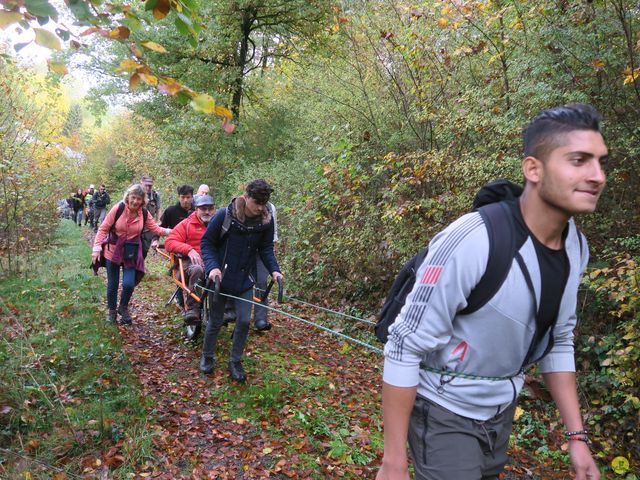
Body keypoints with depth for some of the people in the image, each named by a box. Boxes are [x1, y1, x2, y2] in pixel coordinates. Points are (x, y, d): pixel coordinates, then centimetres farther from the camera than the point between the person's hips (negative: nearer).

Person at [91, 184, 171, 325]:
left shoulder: (145, 213, -5)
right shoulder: (118, 208, -14)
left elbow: (155, 229, -3)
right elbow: (103, 228, -10)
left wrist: (169, 231, -19)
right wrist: (97, 248, -15)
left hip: (131, 253, 1)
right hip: (113, 251, -1)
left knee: (129, 284, -9)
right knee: (112, 284, 7)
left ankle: (123, 308, 22)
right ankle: (112, 311, 32)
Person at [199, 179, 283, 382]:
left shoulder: (266, 219, -10)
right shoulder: (224, 215, -20)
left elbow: (266, 248, 1)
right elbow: (206, 243, -11)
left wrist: (274, 269, -15)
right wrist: (212, 267, -25)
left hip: (245, 279, 3)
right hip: (220, 277, -2)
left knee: (244, 321, 0)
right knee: (216, 321, 9)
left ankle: (235, 362, 21)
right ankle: (207, 356, 34)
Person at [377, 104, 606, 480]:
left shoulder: (576, 247, -6)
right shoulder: (471, 242, -30)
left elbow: (558, 342, 7)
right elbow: (404, 349, -25)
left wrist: (577, 436, 5)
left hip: (502, 411, 7)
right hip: (445, 413, -7)